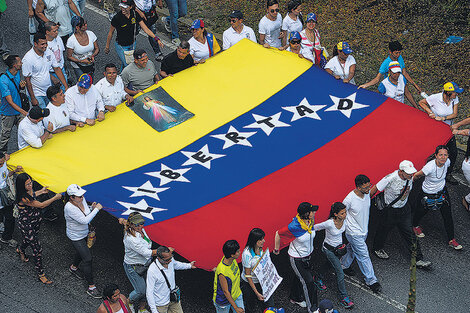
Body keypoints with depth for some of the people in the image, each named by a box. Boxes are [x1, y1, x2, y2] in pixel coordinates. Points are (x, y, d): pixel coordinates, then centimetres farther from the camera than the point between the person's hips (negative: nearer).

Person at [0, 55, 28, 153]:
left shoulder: (18, 73, -5)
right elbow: (10, 102, -28)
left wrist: (22, 86, -10)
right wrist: (25, 113, -35)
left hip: (19, 109, 6)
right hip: (8, 113, -6)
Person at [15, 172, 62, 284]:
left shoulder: (29, 190, -10)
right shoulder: (23, 198, -37)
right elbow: (41, 205, -28)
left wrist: (41, 191, 17)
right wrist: (55, 198, -19)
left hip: (36, 221, 9)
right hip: (26, 225, -9)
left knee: (29, 239, 35)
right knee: (37, 249, -2)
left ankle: (20, 250, 68)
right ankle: (40, 274, 13)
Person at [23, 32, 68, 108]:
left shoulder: (48, 52, -1)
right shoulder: (28, 59, -19)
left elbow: (57, 69, 7)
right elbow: (27, 80, -15)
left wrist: (66, 87, 1)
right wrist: (33, 98, -14)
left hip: (49, 91, 6)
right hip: (37, 94, -6)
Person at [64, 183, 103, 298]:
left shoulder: (82, 199, -12)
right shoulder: (69, 208, -35)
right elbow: (84, 220, -36)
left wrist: (92, 208, -14)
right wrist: (96, 209, -32)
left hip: (85, 233, 8)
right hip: (76, 237, -8)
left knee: (82, 251, 31)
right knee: (87, 259, -7)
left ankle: (73, 267, 61)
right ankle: (91, 287, 2)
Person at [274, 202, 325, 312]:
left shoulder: (311, 220, -14)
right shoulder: (294, 226, -34)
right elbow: (278, 234, -19)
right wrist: (276, 249, -5)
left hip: (308, 255, 7)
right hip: (297, 259, -7)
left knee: (299, 277, 26)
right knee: (308, 282, -3)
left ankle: (295, 298, 48)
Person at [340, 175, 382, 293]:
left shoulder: (367, 194, -10)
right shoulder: (350, 199, -30)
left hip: (364, 230, 7)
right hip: (354, 233, -7)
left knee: (352, 249, 27)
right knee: (363, 256, 0)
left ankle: (344, 265, 51)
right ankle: (371, 280, 12)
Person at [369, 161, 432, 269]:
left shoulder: (410, 177, -14)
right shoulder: (390, 179, -32)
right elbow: (374, 189, -18)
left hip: (404, 208, 4)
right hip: (390, 210, -4)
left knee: (410, 233, 5)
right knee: (384, 230, 18)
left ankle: (418, 260, 10)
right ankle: (377, 248, 47)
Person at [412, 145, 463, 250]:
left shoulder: (447, 162, -19)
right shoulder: (430, 167, -37)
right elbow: (416, 176, -20)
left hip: (442, 192, 4)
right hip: (428, 194, -4)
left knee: (448, 215, 5)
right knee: (421, 212, 18)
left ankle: (451, 240, 18)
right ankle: (415, 226, 53)